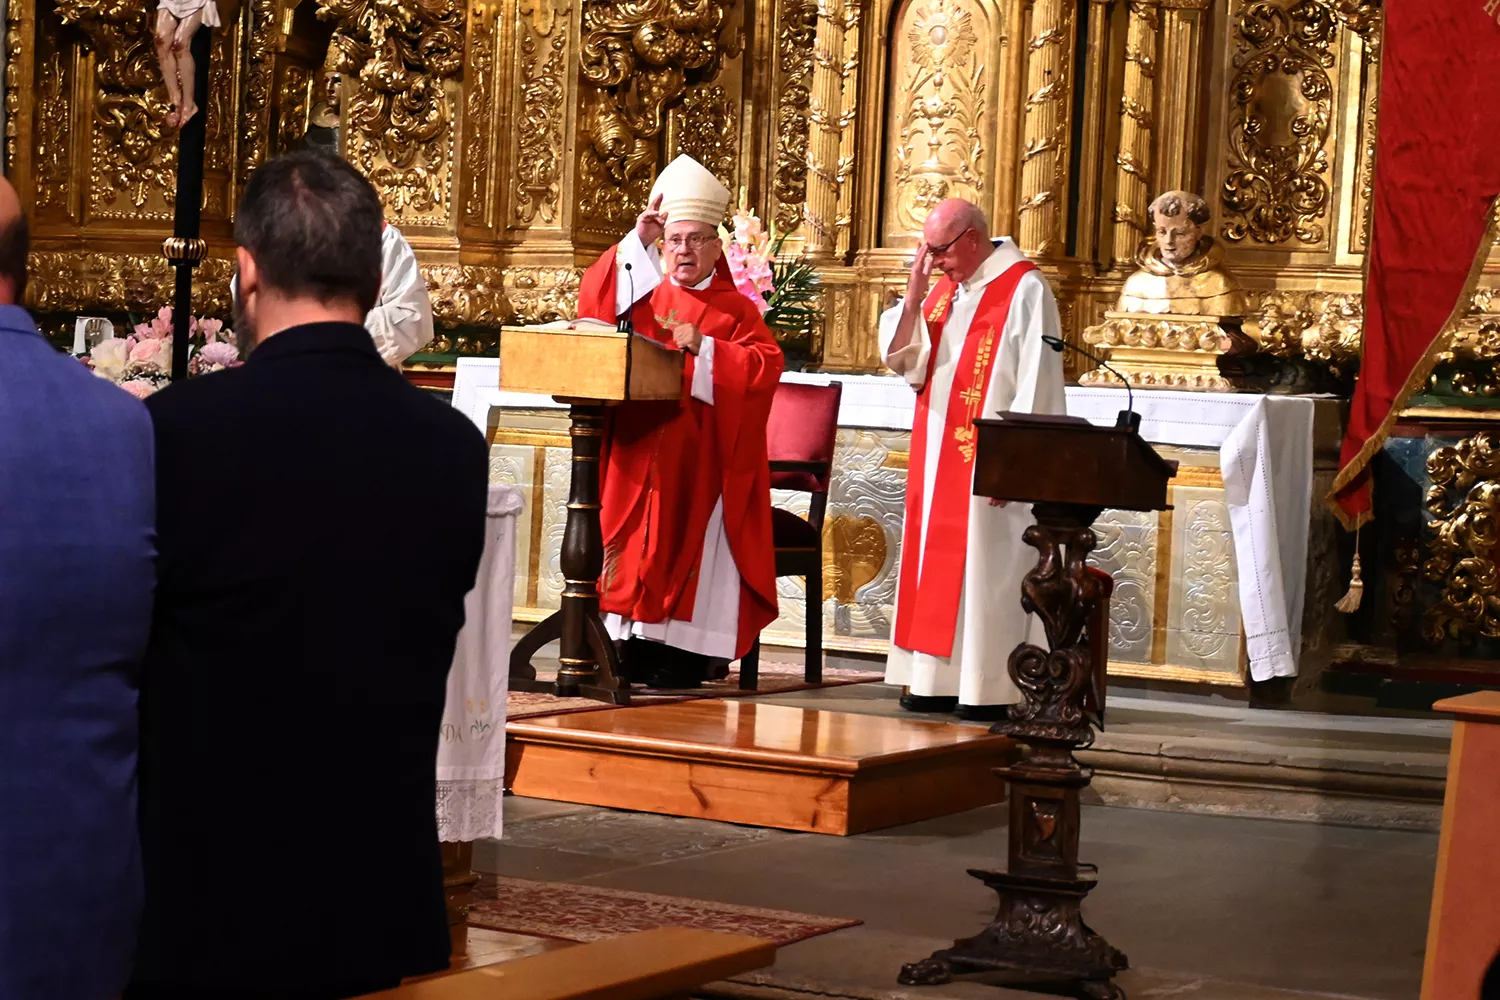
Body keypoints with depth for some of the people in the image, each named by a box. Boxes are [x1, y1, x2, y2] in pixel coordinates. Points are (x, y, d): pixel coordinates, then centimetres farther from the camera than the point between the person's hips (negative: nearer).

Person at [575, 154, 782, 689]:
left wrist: (704, 347, -17)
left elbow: (766, 365, -7)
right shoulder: (644, 294, 15)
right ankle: (636, 658, 5)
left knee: (689, 547, -7)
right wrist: (638, 242, -7)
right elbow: (594, 301, -1)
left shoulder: (735, 309, 5)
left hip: (700, 460, -3)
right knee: (637, 549, 1)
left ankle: (683, 659, -6)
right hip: (637, 459, 4)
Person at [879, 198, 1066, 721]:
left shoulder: (1023, 289, -9)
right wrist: (913, 295, -3)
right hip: (937, 457, 8)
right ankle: (938, 679, 12)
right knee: (936, 566, 7)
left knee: (984, 567, -6)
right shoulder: (944, 290, 14)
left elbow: (1035, 382, -13)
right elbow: (902, 360, 10)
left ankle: (988, 687, -2)